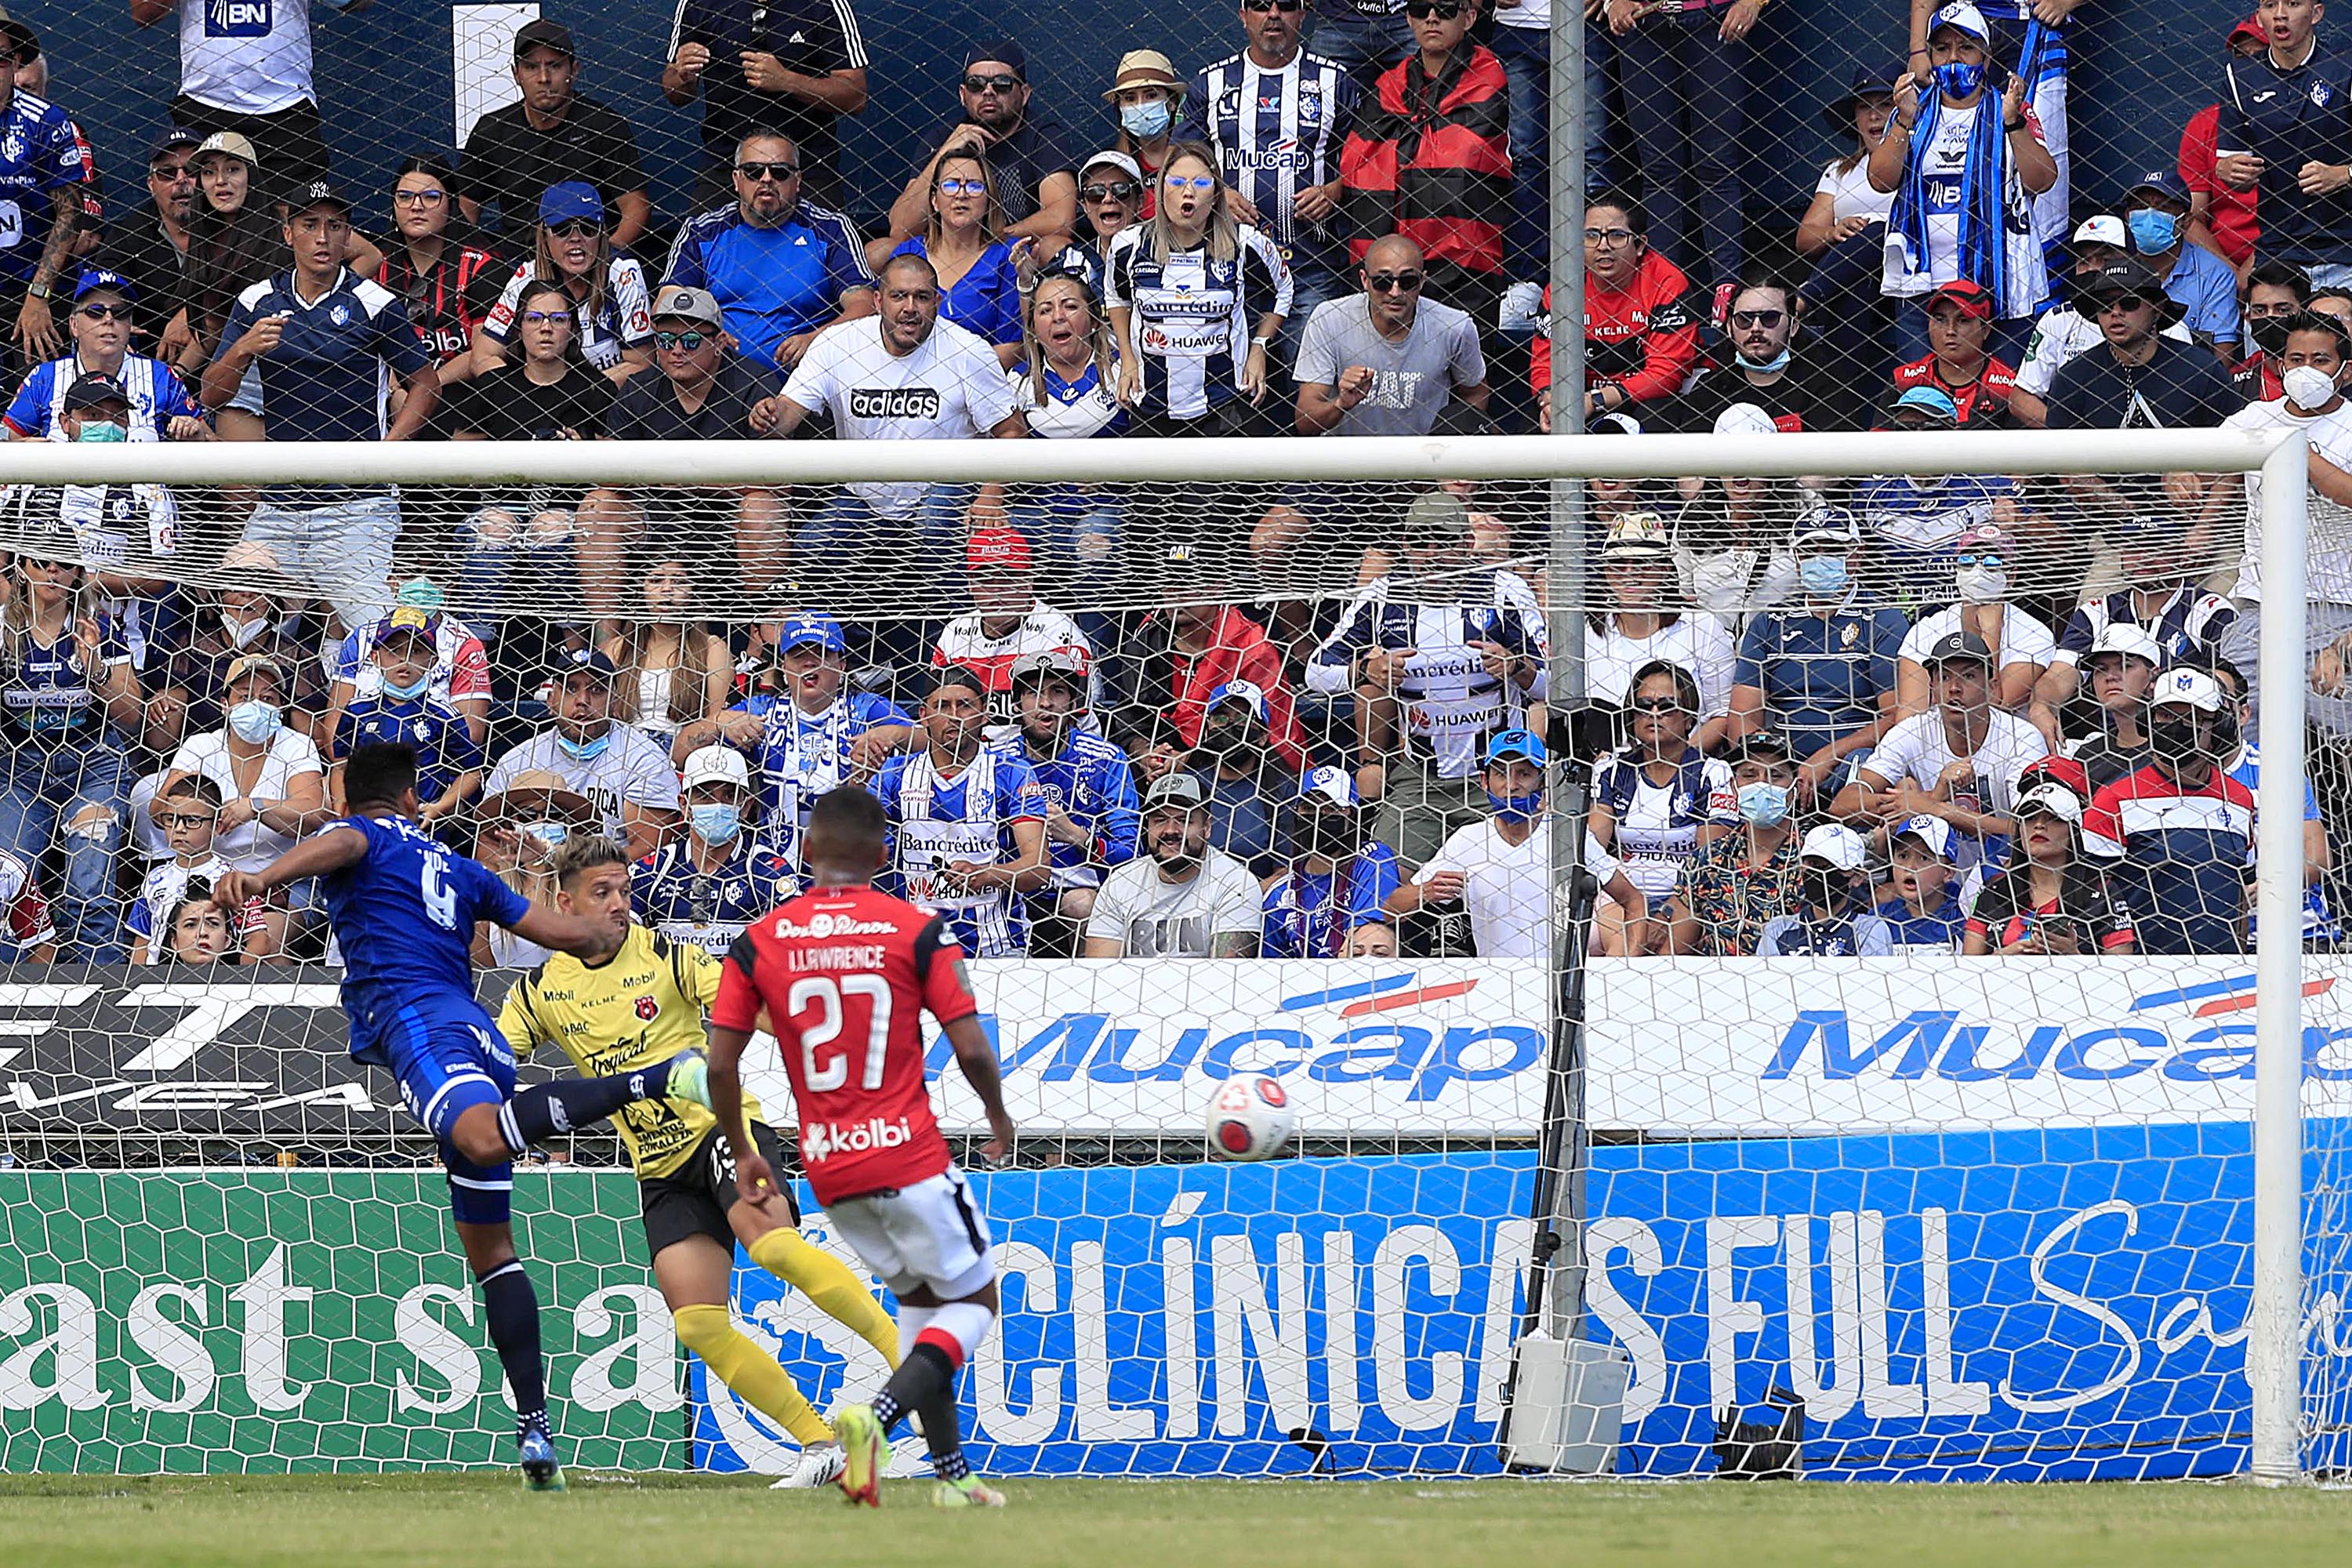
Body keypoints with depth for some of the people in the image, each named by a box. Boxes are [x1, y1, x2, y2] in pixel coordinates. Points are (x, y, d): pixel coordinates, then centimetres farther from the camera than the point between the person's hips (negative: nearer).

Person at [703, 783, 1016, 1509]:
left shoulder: (759, 944, 0)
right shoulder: (916, 931, -7)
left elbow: (720, 1066, -1)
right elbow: (971, 1049, -9)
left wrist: (742, 1153, 14)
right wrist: (997, 1115, 11)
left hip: (827, 1170, 4)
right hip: (909, 1158, -4)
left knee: (919, 1297, 23)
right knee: (974, 1300, 10)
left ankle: (953, 1472, 20)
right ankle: (877, 1415, -16)